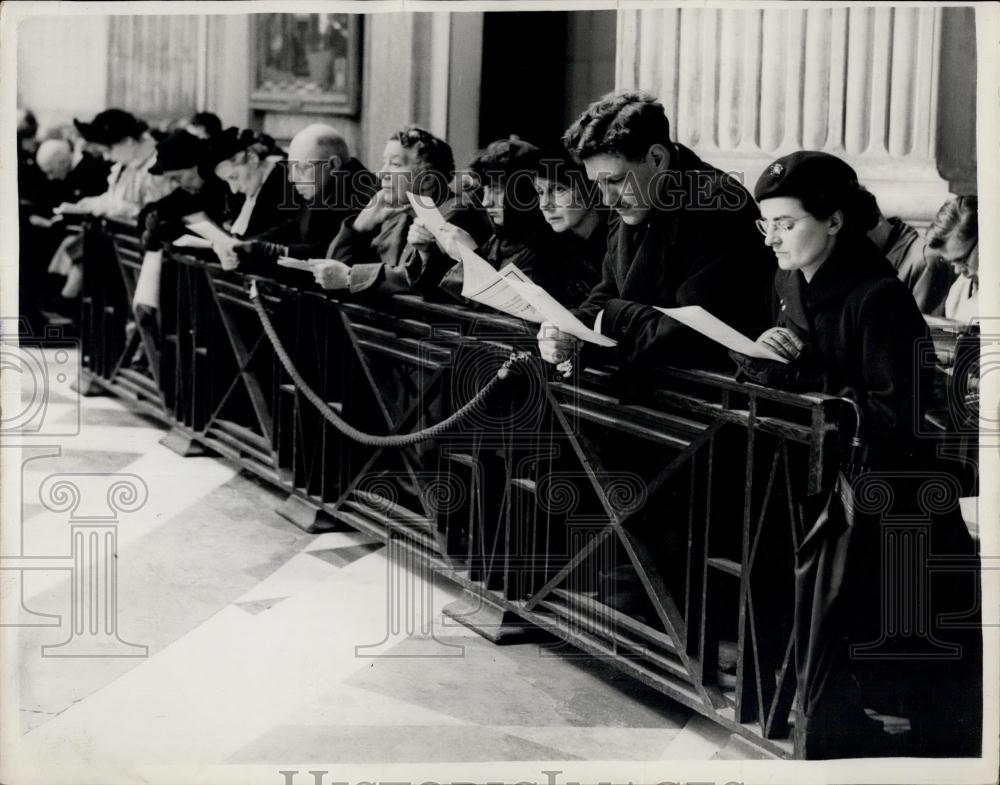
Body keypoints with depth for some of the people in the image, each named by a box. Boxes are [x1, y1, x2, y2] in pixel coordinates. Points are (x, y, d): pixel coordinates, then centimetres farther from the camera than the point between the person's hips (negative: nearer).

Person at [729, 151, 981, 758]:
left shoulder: (878, 297, -18)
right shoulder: (790, 284, 6)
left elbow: (903, 413, -20)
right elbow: (777, 382, 12)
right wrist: (762, 359, -9)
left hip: (885, 489, -7)